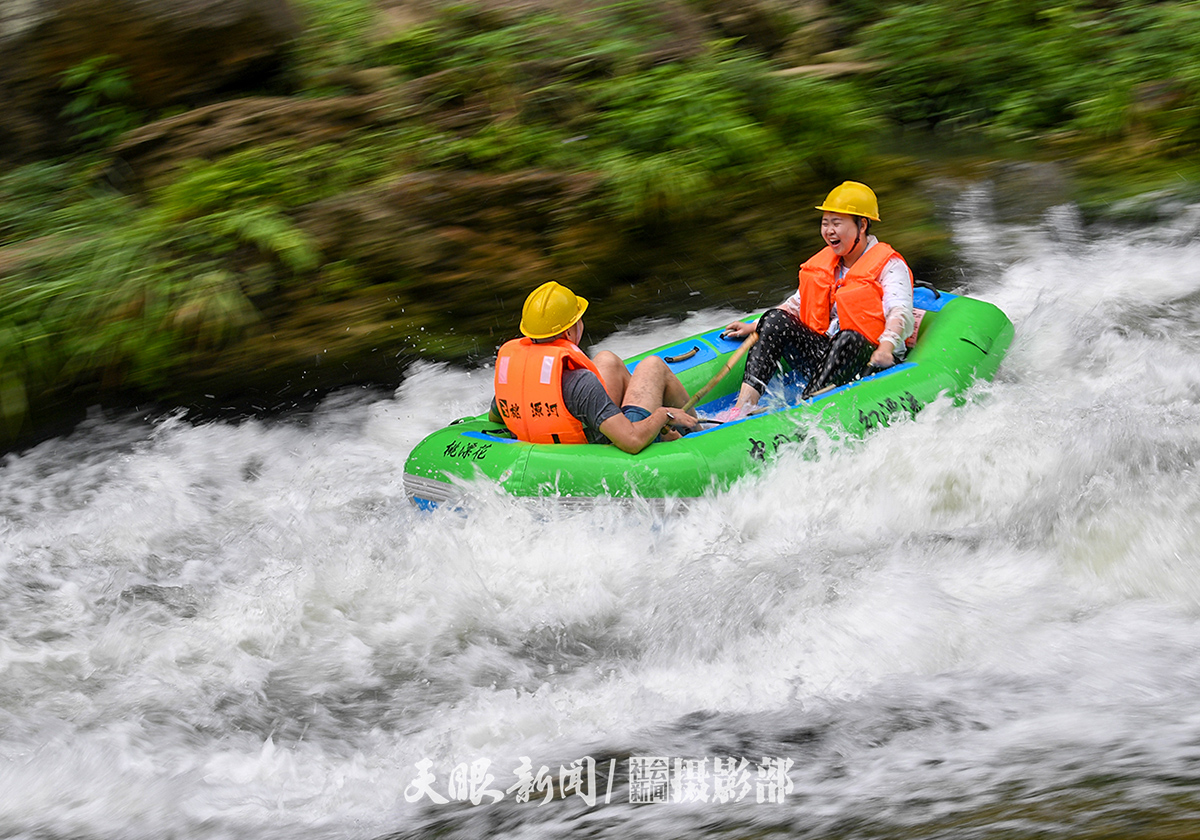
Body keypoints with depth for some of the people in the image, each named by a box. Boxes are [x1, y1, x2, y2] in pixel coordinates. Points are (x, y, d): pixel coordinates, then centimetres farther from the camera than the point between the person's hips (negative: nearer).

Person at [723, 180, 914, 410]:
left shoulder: (889, 266, -5)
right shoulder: (822, 263, 16)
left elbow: (900, 313, -21)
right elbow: (797, 304, 24)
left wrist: (886, 347, -40)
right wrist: (755, 327, 12)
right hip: (823, 352, 6)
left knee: (849, 339, -37)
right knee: (776, 320, -12)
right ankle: (742, 407, -29)